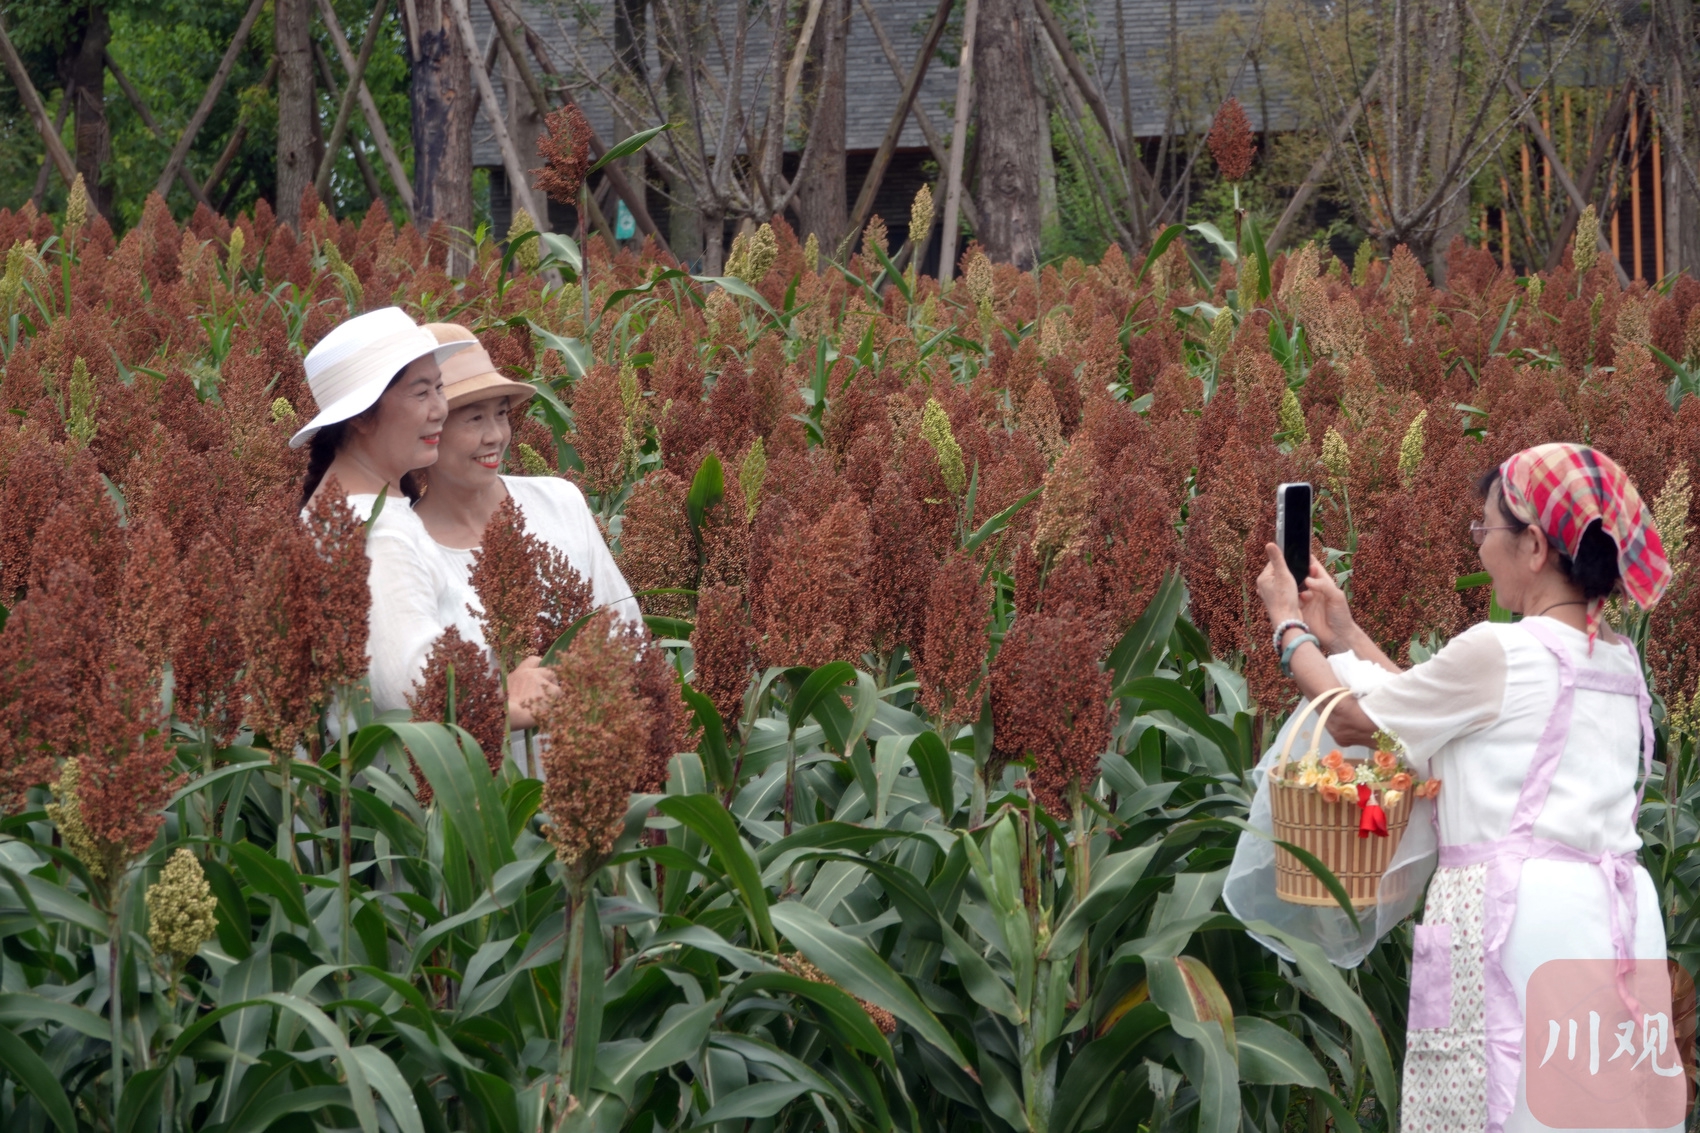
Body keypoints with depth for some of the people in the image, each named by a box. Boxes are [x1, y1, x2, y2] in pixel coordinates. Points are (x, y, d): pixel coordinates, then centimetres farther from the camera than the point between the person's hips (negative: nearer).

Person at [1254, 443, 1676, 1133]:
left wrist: (1289, 625, 20)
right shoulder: (1618, 662, 13)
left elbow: (1352, 721, 4)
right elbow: (1441, 713, 22)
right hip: (1617, 914, 8)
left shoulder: (1496, 652, -10)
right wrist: (1344, 636, 29)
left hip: (1515, 917, -8)